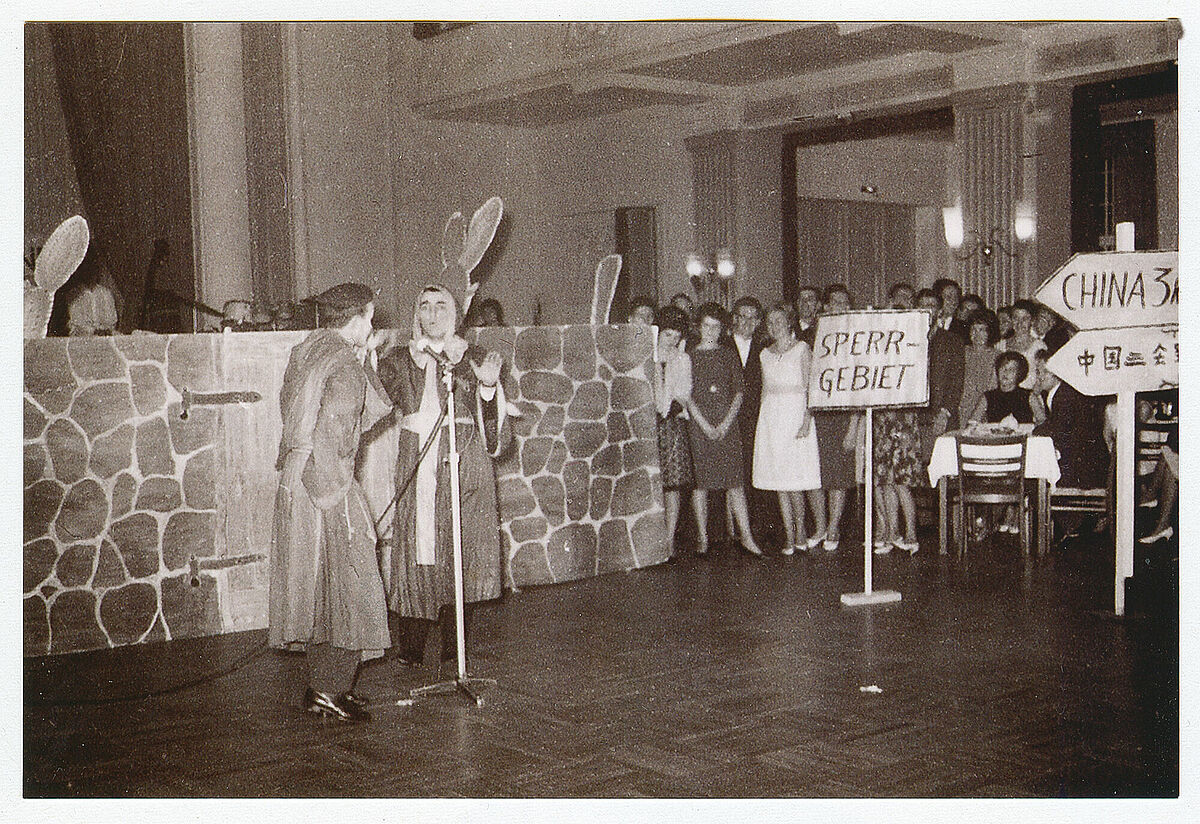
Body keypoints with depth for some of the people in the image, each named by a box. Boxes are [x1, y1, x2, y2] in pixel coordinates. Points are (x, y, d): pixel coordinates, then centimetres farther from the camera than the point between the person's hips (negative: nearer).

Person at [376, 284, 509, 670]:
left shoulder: (474, 360, 10)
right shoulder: (397, 361, 14)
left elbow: (493, 431, 3)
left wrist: (488, 385, -11)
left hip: (463, 467, -1)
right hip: (413, 467, 1)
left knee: (459, 553, -3)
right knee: (414, 549, -5)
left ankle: (455, 651, 6)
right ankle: (411, 650, 3)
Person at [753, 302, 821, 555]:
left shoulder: (801, 349, 1)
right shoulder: (766, 354, 16)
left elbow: (809, 387, -4)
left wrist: (806, 419, -15)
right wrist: (761, 421, 9)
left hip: (795, 412, -5)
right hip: (771, 415, 5)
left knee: (794, 479, -8)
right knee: (779, 480, 2)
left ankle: (800, 533, 7)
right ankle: (790, 538, 6)